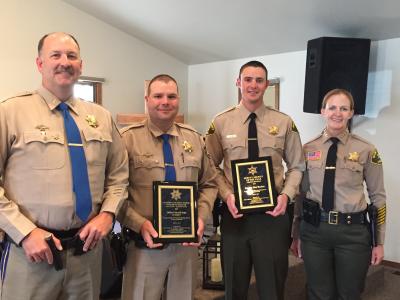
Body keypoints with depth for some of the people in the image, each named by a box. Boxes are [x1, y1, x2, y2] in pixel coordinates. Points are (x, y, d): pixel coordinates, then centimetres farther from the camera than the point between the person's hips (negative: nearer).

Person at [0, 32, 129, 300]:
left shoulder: (101, 117, 8)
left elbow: (118, 175, 10)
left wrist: (107, 213, -5)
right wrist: (25, 232, -14)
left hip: (87, 247, 4)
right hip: (31, 251, -3)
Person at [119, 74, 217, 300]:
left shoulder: (195, 139, 7)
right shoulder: (128, 139, -6)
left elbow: (209, 184, 11)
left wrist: (201, 216, -4)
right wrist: (139, 224, -19)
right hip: (144, 245, -3)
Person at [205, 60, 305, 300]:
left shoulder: (284, 123, 1)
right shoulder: (221, 123, 0)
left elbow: (297, 167, 6)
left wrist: (286, 194, -11)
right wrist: (226, 195, -13)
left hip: (272, 214, 0)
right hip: (234, 213, 1)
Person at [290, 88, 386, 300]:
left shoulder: (366, 150, -4)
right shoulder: (307, 149, 1)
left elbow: (378, 197, 1)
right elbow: (300, 193, 6)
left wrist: (379, 242, 2)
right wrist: (296, 234, 9)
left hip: (353, 231, -1)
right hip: (314, 229, 2)